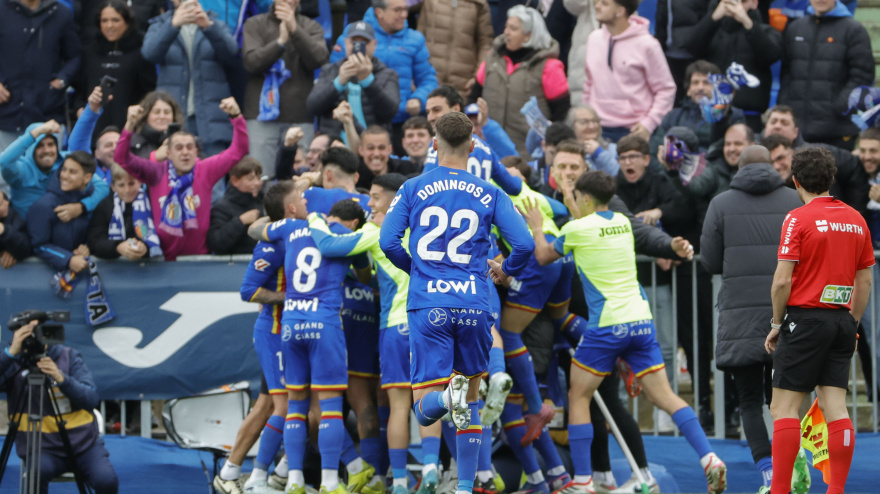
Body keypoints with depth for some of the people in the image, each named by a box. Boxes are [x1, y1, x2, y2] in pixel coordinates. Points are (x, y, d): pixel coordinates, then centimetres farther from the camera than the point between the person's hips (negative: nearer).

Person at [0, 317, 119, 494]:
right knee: (38, 471, -35)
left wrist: (62, 379, -25)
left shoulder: (69, 357, 1)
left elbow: (91, 399, -10)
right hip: (44, 449, -1)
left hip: (83, 443, 1)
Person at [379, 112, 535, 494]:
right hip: (472, 305, 1)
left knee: (424, 408, -2)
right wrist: (506, 270, 21)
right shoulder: (489, 195, 6)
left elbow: (387, 241, -2)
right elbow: (524, 244, -1)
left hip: (427, 304, -1)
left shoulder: (412, 190, 5)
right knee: (471, 399, 18)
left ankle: (447, 395, -37)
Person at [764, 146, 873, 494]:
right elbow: (864, 280, 12)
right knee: (835, 407, 5)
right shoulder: (856, 220, 8)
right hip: (841, 321, 6)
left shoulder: (798, 219, -9)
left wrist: (777, 323, 0)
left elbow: (782, 280, -12)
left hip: (806, 319, -6)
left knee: (784, 408, -3)